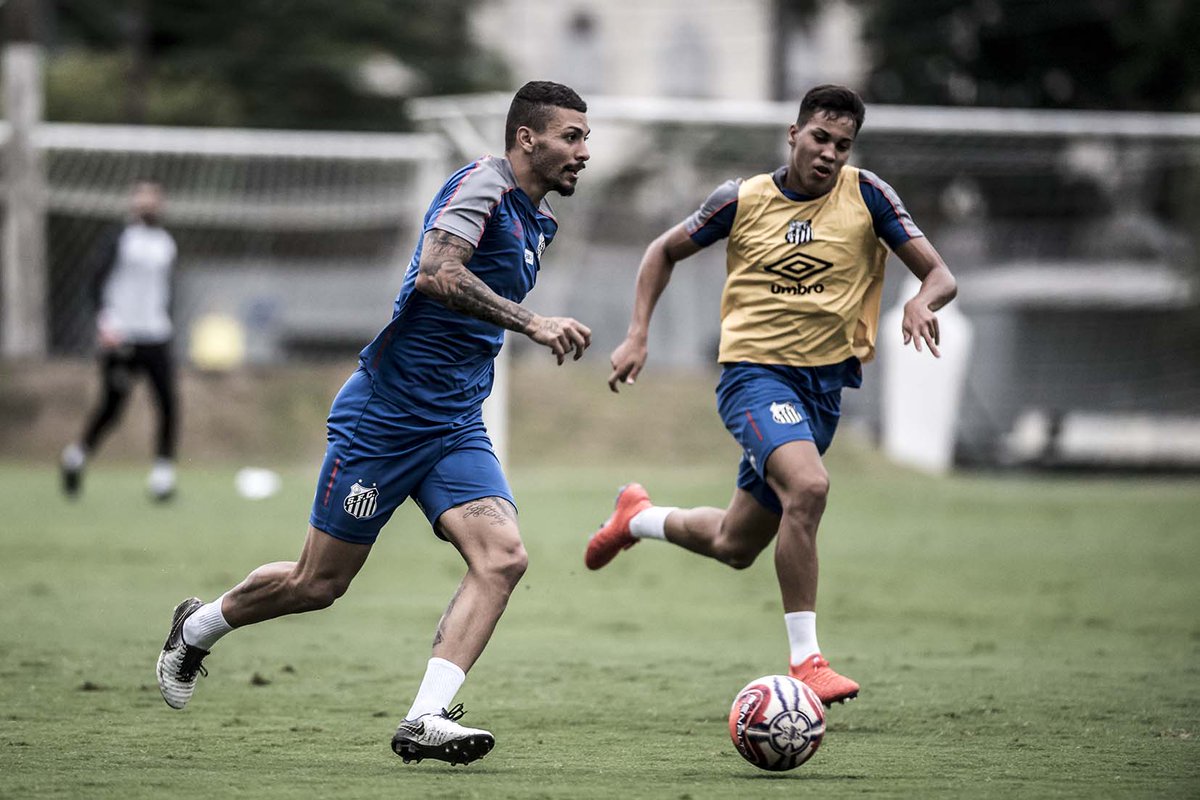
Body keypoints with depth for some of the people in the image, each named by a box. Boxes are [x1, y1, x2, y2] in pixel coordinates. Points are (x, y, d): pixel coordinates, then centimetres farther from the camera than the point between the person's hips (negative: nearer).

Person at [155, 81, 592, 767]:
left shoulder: (539, 222, 12)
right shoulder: (483, 183, -15)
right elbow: (435, 274, -33)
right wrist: (532, 322, -36)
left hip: (457, 427, 7)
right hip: (384, 418, -7)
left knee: (503, 556, -17)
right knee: (319, 583, 4)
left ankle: (425, 721, -21)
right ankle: (198, 628, 32)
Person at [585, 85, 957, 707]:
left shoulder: (865, 195, -2)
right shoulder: (743, 200, -2)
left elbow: (938, 275, -2)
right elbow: (665, 252, 13)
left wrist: (922, 302, -25)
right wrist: (637, 335, 2)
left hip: (825, 381, 3)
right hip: (755, 371, -3)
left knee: (734, 545, 12)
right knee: (808, 487, -32)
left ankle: (638, 517, 45)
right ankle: (805, 662, -25)